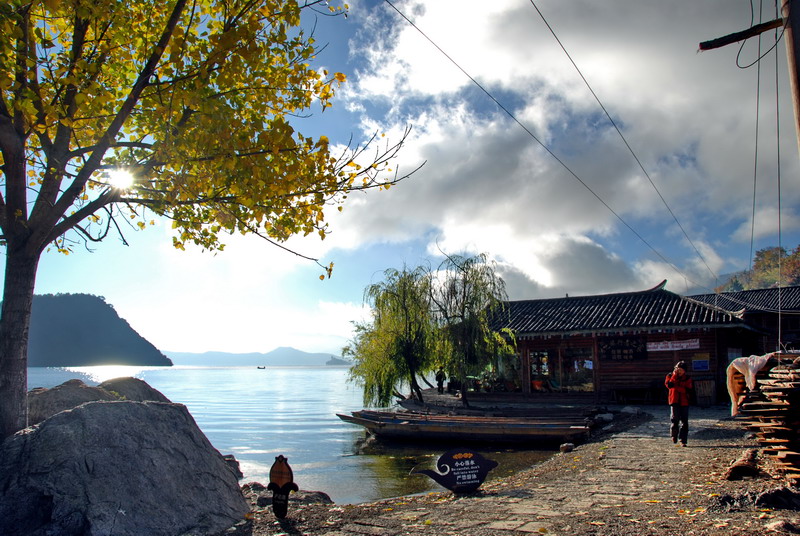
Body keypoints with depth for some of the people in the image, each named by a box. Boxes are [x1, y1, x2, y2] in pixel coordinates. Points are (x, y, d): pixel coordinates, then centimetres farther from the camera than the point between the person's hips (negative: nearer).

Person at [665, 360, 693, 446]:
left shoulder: (687, 378, 6)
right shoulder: (671, 376, 6)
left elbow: (687, 390, -8)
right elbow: (669, 385, -14)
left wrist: (676, 386, -14)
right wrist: (674, 375, -16)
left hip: (684, 402, 1)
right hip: (674, 401, -1)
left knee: (684, 422, 0)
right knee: (675, 419, -12)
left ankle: (683, 441, 7)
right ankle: (674, 435, 13)